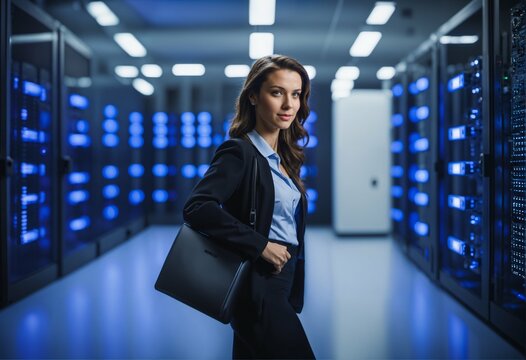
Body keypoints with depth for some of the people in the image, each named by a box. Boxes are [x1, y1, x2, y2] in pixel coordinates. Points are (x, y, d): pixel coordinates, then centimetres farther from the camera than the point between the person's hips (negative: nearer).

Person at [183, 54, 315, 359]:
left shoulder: (284, 156, 11)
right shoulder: (240, 151, -13)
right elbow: (197, 207, -26)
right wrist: (260, 245, -24)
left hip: (282, 280, 8)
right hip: (258, 284, -8)